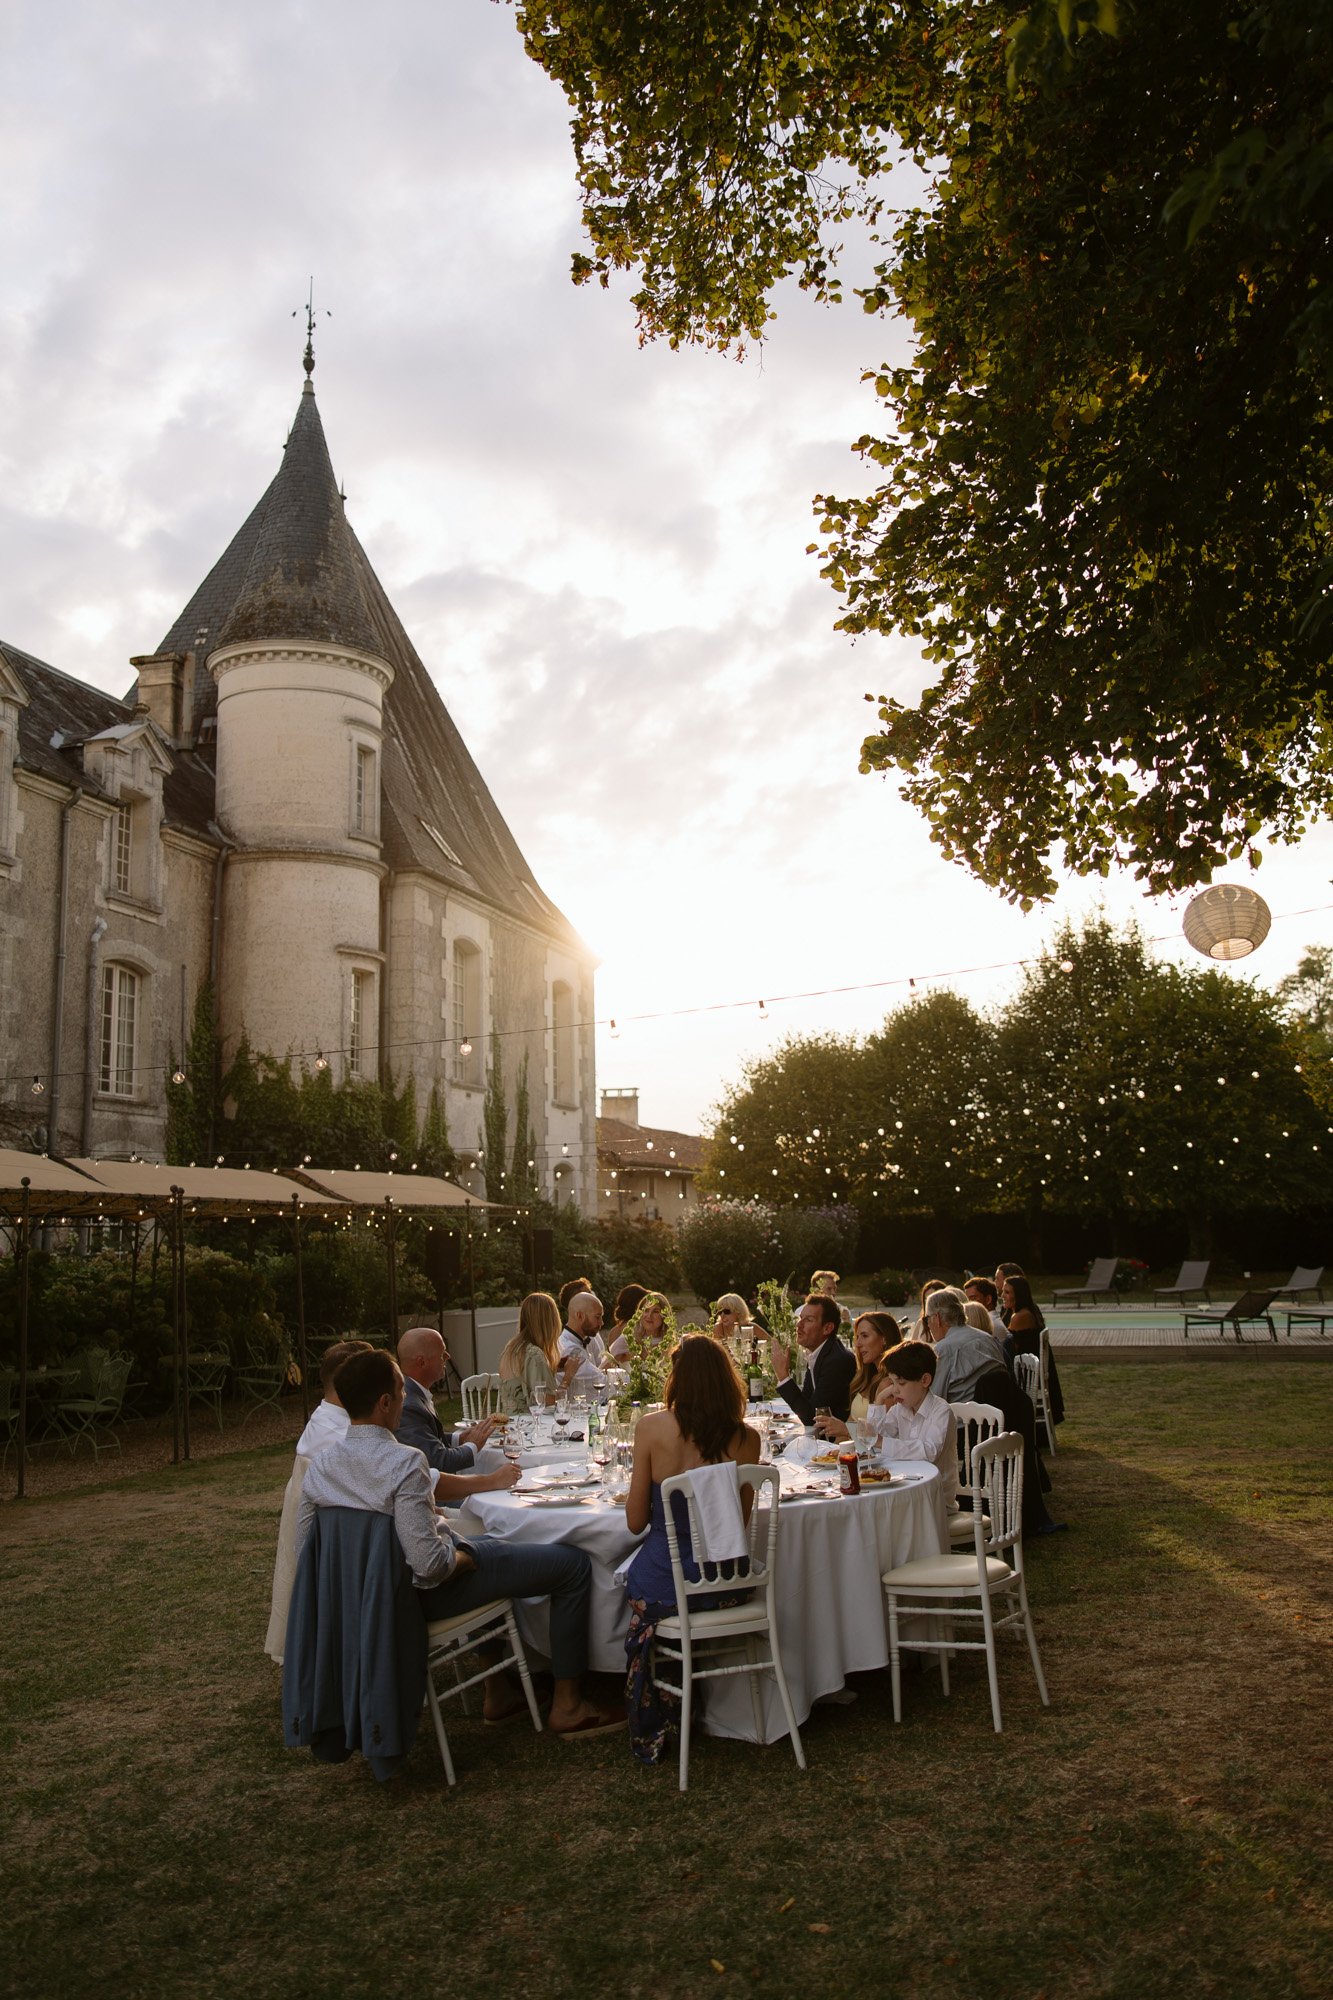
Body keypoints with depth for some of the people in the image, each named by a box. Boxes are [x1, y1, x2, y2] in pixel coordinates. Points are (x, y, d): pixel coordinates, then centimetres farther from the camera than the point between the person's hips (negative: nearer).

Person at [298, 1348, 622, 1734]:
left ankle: (497, 1691, 36)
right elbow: (430, 1564, -32)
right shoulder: (404, 1461, -29)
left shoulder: (319, 1465, -6)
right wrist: (463, 1557, -11)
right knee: (573, 1564, 1)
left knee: (489, 1543, 35)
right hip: (430, 1592, -8)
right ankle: (567, 1706, 11)